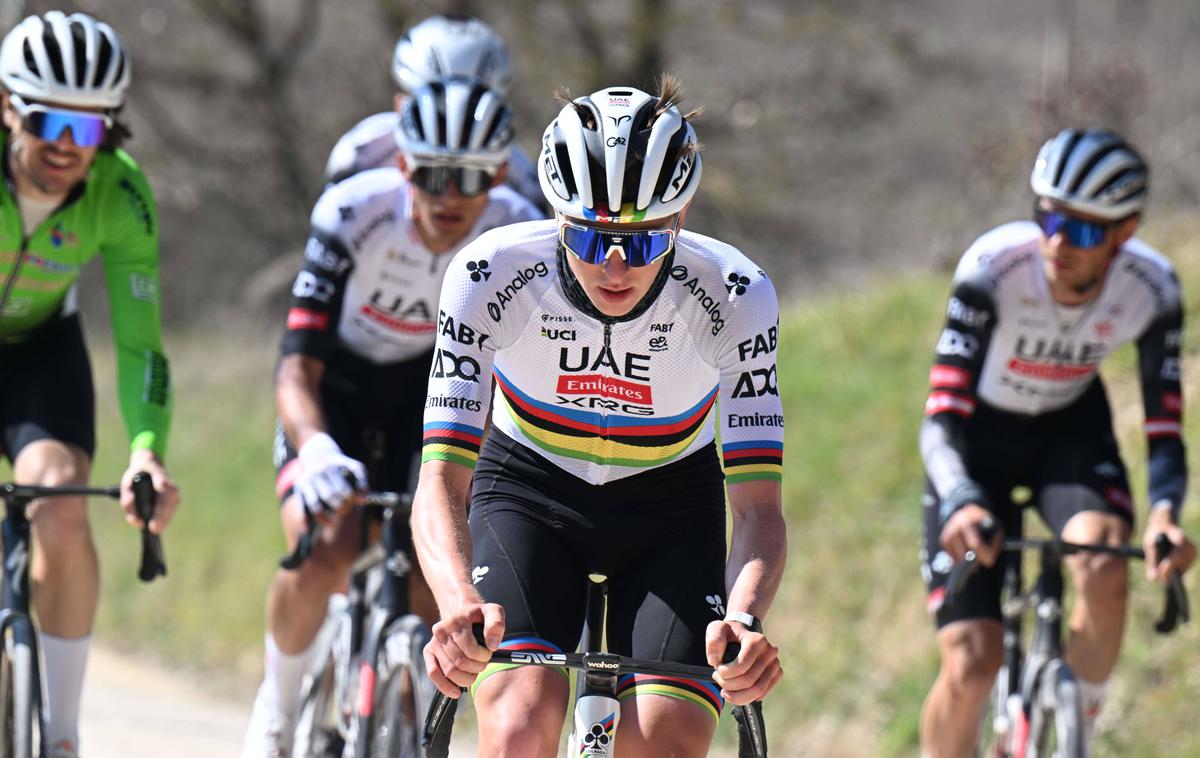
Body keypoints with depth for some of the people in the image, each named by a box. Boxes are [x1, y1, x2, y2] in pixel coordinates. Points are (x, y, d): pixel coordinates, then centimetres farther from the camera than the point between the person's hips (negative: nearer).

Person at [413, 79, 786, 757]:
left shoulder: (733, 297, -27)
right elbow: (442, 480, -32)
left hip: (671, 503, 1)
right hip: (528, 490, -1)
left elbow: (759, 505, -29)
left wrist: (743, 620, -51)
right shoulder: (493, 276, -29)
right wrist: (460, 605, -53)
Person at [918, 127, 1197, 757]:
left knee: (1105, 568, -31)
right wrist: (960, 503, -54)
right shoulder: (994, 268, -32)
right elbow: (941, 417, -34)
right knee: (970, 670, -13)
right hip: (978, 434, -1)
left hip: (1070, 428, 2)